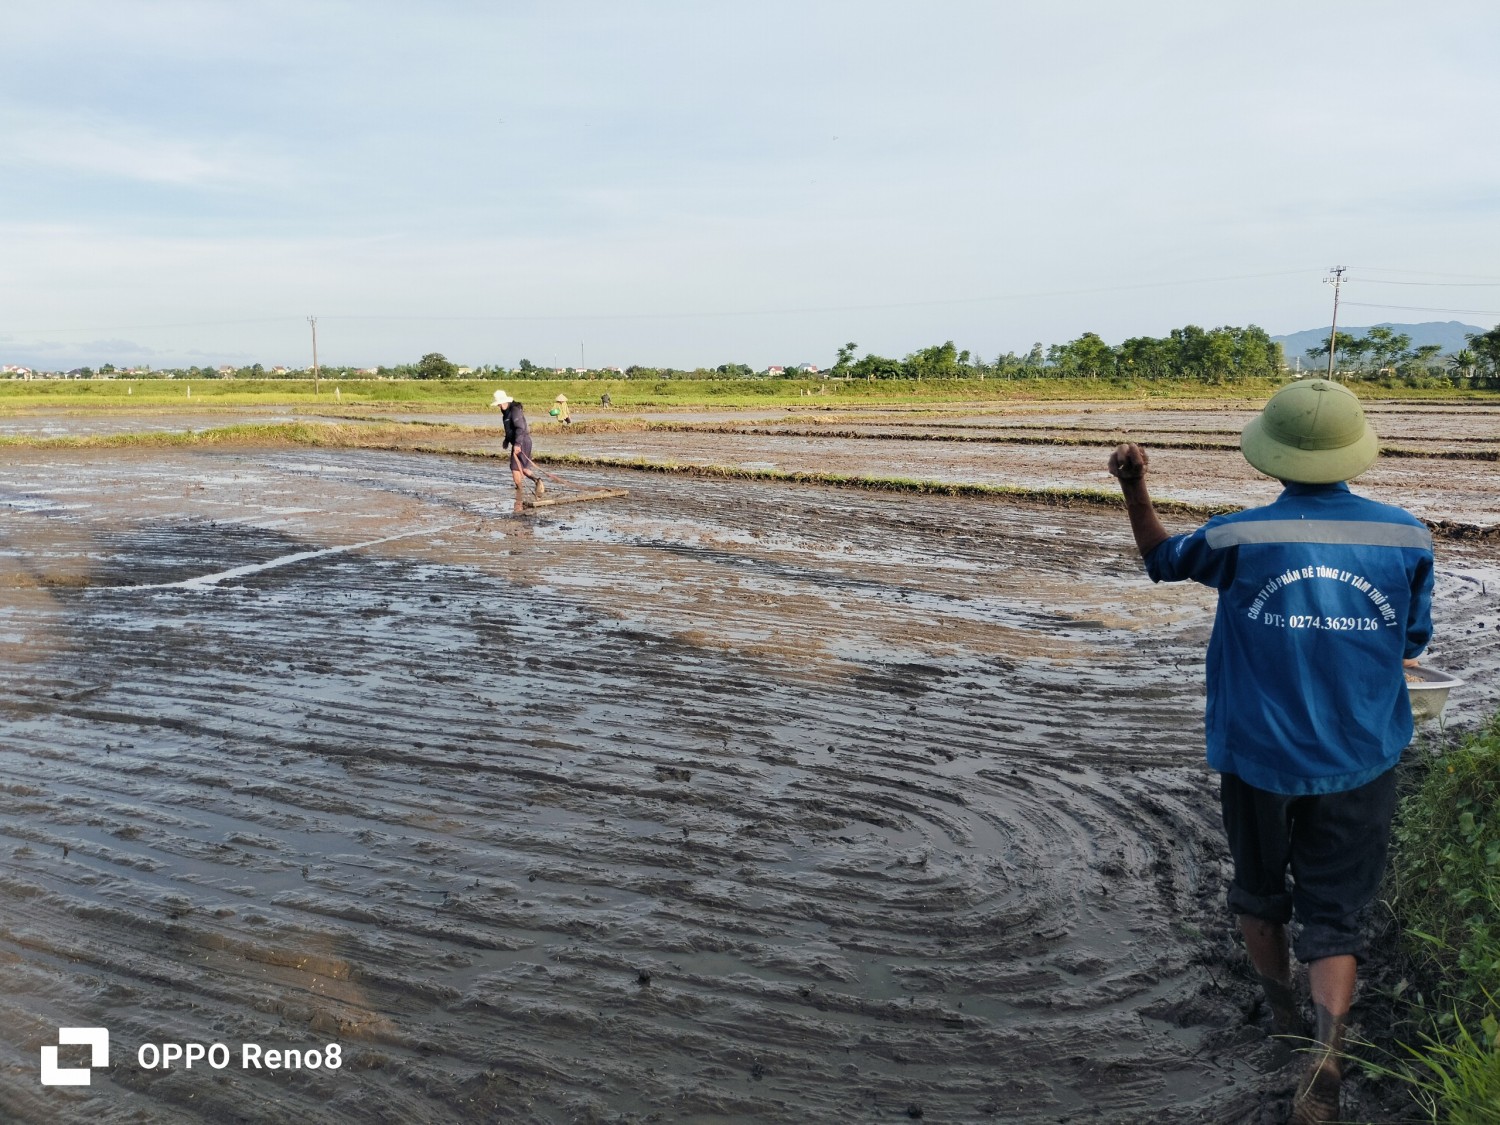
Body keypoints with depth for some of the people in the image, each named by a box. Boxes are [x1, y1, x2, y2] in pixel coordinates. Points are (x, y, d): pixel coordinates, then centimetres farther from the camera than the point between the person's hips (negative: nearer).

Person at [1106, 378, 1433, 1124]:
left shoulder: (1240, 539, -15)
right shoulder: (1405, 538, -8)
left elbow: (1163, 560, 5)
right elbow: (1411, 646, 4)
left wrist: (1133, 488, 6)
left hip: (1259, 760, -1)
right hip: (1360, 764, 1)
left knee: (1260, 888, 22)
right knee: (1334, 914, 9)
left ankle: (1282, 1007, 41)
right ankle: (1326, 1055, -6)